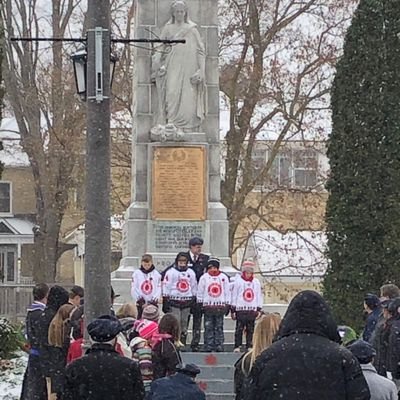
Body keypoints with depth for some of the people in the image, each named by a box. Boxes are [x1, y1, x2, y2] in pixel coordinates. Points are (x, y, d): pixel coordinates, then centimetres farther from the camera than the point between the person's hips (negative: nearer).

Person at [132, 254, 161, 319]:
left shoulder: (156, 274, 2)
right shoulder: (136, 273, 1)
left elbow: (159, 288, 1)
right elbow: (133, 289, -1)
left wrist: (155, 299, -13)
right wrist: (139, 299, -11)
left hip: (153, 303, 0)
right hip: (141, 304, 0)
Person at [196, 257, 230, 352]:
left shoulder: (224, 277, 5)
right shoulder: (204, 277, 3)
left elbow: (227, 292, 8)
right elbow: (200, 292, 5)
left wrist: (227, 305, 5)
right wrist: (200, 304, 1)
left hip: (220, 307, 1)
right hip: (208, 306, -1)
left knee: (219, 327, 5)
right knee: (208, 327, -1)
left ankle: (219, 346, 8)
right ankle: (208, 347, 2)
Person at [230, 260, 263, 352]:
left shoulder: (256, 282, 12)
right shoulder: (238, 281, 2)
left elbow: (259, 296, 14)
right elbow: (234, 295, 2)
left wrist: (259, 309, 8)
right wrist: (233, 310, -1)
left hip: (252, 310, 3)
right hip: (240, 309, -3)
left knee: (251, 329, 4)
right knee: (239, 328, -4)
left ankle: (249, 346, 9)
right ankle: (237, 346, -2)